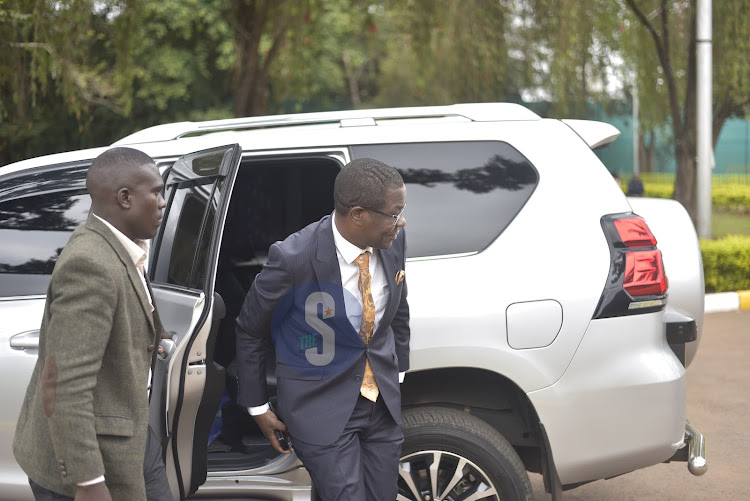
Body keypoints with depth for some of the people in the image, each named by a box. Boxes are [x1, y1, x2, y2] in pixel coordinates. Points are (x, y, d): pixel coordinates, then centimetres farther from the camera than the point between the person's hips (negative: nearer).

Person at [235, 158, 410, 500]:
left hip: (382, 401, 5)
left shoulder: (393, 240, -8)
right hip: (322, 405, -5)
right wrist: (257, 408, -2)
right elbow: (250, 331, -8)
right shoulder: (294, 259, -24)